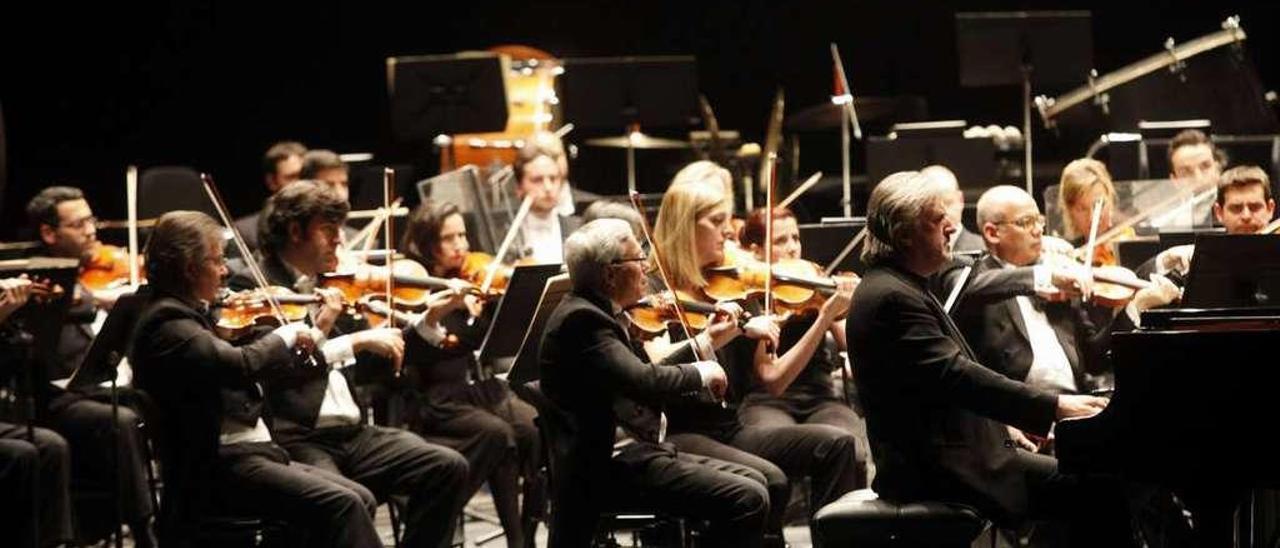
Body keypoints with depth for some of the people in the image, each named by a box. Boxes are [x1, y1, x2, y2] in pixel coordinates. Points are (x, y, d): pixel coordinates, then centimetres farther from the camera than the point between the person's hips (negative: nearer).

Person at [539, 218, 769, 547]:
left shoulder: (590, 312, 13)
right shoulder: (581, 319, -18)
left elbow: (641, 380, 19)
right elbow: (643, 382, -30)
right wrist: (699, 373, -13)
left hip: (630, 453, 11)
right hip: (606, 468, -11)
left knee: (753, 481, 15)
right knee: (748, 500, -18)